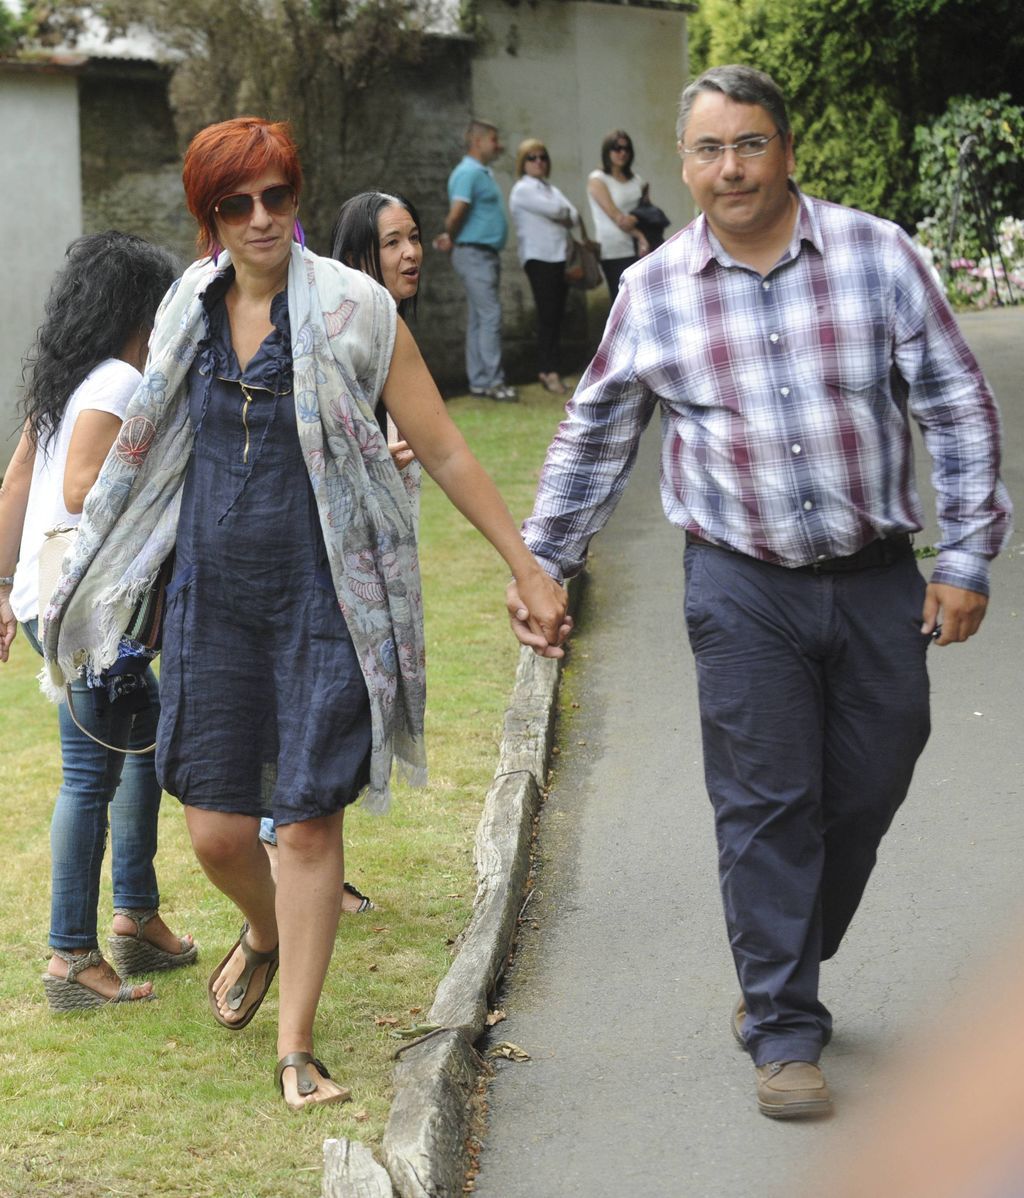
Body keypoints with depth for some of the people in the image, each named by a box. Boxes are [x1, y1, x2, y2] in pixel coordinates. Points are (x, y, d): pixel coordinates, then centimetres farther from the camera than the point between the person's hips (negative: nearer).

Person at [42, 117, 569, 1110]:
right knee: (215, 829, 5)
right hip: (213, 597, 3)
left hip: (324, 599, -3)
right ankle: (265, 934, 40)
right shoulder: (190, 311, 4)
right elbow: (150, 453, 20)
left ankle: (295, 1048, 9)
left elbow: (445, 452, -3)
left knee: (310, 823, -3)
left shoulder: (353, 309, -7)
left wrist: (528, 572, -4)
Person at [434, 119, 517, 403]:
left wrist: (449, 237, 8)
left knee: (479, 318, 10)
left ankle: (479, 381, 13)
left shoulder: (483, 173, 18)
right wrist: (451, 238, -6)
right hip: (474, 253, -10)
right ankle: (493, 381, -13)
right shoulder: (468, 173, -14)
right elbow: (456, 213, -22)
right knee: (490, 316, -13)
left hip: (488, 254, 10)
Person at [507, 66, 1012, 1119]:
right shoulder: (653, 291, 0)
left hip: (878, 583, 1)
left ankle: (782, 971, 30)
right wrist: (540, 563, 12)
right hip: (743, 588, -1)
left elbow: (958, 408, 1)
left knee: (864, 797, 8)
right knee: (765, 808, -2)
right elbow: (593, 439, 13)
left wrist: (966, 558, -2)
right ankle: (784, 1032, 7)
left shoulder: (876, 254, -3)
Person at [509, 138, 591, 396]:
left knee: (556, 316, 5)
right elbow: (555, 210, -13)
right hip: (539, 258, -8)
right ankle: (549, 371, -10)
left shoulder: (551, 189, 22)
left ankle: (547, 370, 8)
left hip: (560, 257, 8)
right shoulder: (523, 189, -2)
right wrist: (568, 215, 5)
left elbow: (573, 215, 10)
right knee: (547, 316, -11)